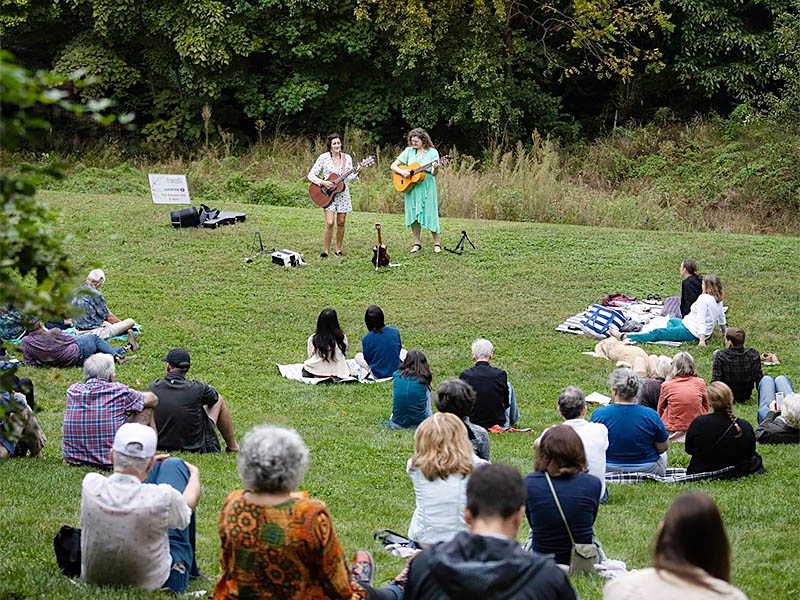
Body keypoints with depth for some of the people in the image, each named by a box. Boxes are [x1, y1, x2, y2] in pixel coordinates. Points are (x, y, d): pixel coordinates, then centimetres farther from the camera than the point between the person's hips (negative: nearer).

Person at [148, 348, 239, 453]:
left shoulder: (152, 388, -10)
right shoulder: (197, 388, -16)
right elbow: (216, 398, 8)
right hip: (197, 449, -3)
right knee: (219, 400, 18)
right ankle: (233, 447, 29)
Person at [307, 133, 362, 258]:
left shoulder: (347, 158, 3)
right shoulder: (323, 157, -6)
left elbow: (349, 177, 4)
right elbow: (311, 175, -6)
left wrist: (356, 173, -16)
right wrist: (323, 183, -20)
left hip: (342, 193, 3)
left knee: (341, 223, 6)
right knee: (329, 223, -12)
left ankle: (338, 250, 19)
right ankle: (326, 251, -3)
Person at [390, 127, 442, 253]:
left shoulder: (432, 152, -2)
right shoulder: (409, 151, 5)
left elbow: (434, 173, -8)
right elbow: (393, 165, 6)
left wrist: (435, 168, -30)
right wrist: (402, 172, -13)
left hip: (427, 187, -3)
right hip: (411, 187, 3)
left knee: (430, 213, -5)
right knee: (413, 214, 3)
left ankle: (436, 244, 4)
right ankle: (417, 243, 13)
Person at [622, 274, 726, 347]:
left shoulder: (704, 298, -21)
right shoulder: (718, 300, 6)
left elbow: (701, 320, -27)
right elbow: (722, 317, 18)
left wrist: (702, 340, -32)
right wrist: (724, 331, 36)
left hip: (691, 333, -10)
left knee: (656, 333, -13)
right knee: (671, 321, 36)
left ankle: (624, 336, -16)